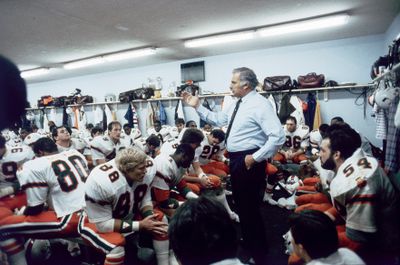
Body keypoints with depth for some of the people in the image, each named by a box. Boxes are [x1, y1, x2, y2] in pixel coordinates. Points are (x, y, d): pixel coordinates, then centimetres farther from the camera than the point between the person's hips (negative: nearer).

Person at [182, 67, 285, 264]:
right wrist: (197, 106, 10)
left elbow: (278, 136, -26)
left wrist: (256, 157, -22)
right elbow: (217, 119, 17)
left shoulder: (260, 104, -18)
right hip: (235, 160, 9)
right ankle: (248, 243, 45)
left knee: (250, 207, 3)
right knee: (241, 204, 22)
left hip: (249, 161, -9)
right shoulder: (237, 104, 11)